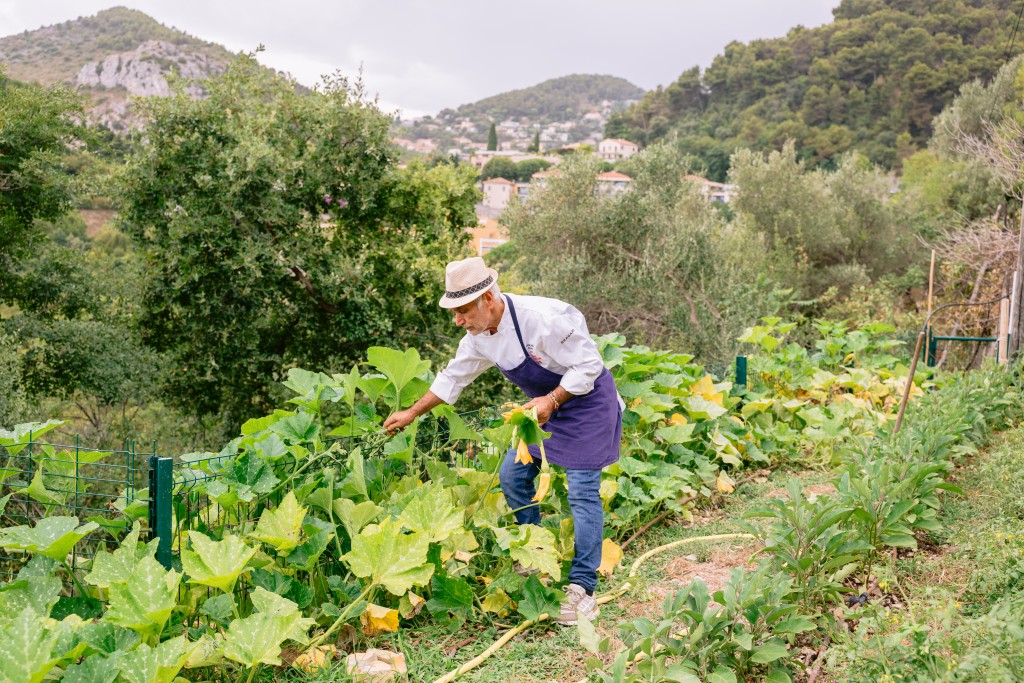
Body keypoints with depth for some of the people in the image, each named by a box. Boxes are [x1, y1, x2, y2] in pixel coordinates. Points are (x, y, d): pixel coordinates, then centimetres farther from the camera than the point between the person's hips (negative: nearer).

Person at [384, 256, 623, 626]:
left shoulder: (541, 318, -32)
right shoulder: (480, 336, -6)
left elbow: (588, 365, -24)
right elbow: (453, 377, 9)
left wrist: (550, 401, -31)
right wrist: (411, 414, 14)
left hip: (587, 402, -8)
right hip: (546, 405, 8)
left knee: (582, 492, -11)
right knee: (513, 475, 8)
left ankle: (582, 589, -5)